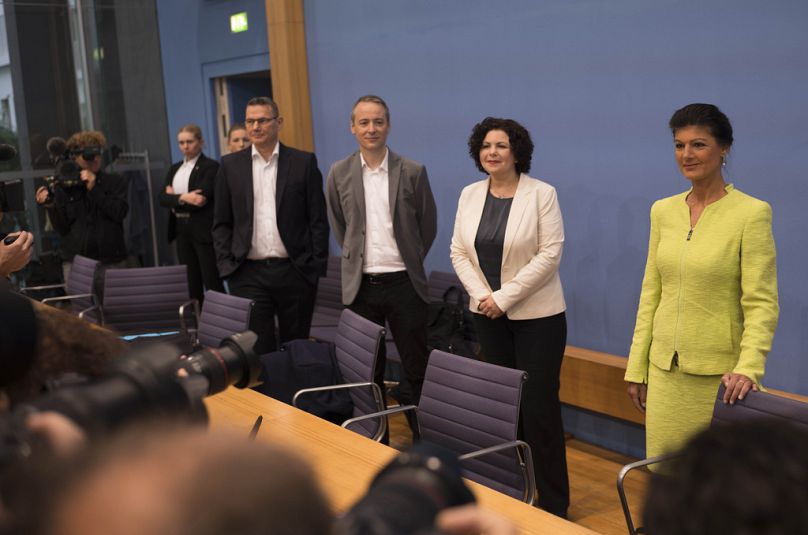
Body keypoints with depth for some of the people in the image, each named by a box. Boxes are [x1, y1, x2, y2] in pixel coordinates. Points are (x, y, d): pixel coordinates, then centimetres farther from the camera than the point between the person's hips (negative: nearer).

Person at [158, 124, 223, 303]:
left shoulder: (210, 166, -5)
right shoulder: (174, 168, 15)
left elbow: (202, 198, -16)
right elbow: (163, 198, 3)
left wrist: (175, 198, -6)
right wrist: (183, 198, -14)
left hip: (203, 230, -6)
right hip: (182, 230, 6)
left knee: (212, 282, -4)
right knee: (191, 283, 10)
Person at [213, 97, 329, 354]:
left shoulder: (304, 162, 2)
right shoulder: (231, 165, 7)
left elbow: (318, 220, 2)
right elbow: (221, 223, 9)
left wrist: (317, 266, -3)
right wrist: (226, 266, 0)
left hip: (295, 272, -1)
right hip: (248, 274, 1)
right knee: (257, 348, 0)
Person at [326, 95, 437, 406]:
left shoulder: (413, 172, -4)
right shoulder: (339, 174, 2)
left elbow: (428, 223, 7)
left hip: (404, 283, -1)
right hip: (360, 284, 2)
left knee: (416, 368, 5)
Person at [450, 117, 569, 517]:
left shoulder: (542, 194, -8)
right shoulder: (470, 195, 6)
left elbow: (550, 254, -14)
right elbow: (459, 252, 6)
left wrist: (504, 297, -17)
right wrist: (481, 295, -8)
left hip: (536, 314, -4)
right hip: (487, 314, 5)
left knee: (539, 406, -3)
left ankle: (553, 501, 7)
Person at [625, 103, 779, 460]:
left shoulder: (751, 213, -10)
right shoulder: (662, 211, 6)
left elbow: (761, 303, -12)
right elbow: (651, 294, 10)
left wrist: (748, 368, -25)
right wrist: (636, 367, 8)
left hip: (717, 373, -4)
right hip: (664, 368, 5)